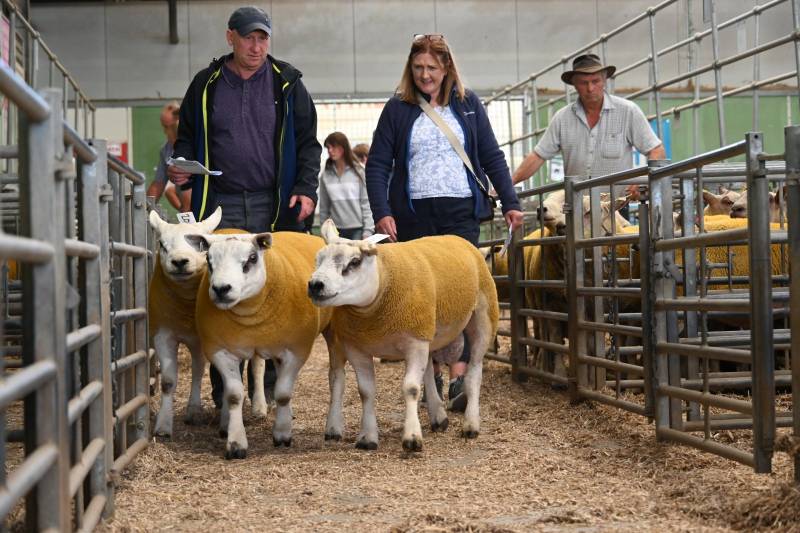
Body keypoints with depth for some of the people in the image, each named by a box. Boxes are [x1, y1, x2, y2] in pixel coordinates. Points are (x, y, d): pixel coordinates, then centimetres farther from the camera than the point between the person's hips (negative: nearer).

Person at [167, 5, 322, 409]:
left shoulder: (287, 84, 9)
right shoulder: (206, 86, 11)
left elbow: (308, 143, 8)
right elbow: (187, 138, 17)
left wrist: (305, 189, -6)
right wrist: (182, 167, -3)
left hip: (274, 207, 0)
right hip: (220, 207, 1)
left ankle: (267, 384, 8)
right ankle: (224, 389, 4)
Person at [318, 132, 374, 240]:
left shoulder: (358, 171, -2)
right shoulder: (325, 175, 6)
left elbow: (366, 203, -2)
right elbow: (323, 207, 10)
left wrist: (367, 231, -7)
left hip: (357, 230, -2)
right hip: (335, 231, 2)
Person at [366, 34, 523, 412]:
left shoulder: (467, 103, 10)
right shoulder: (398, 109, 6)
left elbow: (492, 157, 13)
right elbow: (377, 164, 4)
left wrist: (510, 202, 6)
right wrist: (381, 211, -8)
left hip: (461, 211, 0)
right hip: (414, 214, 0)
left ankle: (459, 378, -21)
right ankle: (431, 374, 14)